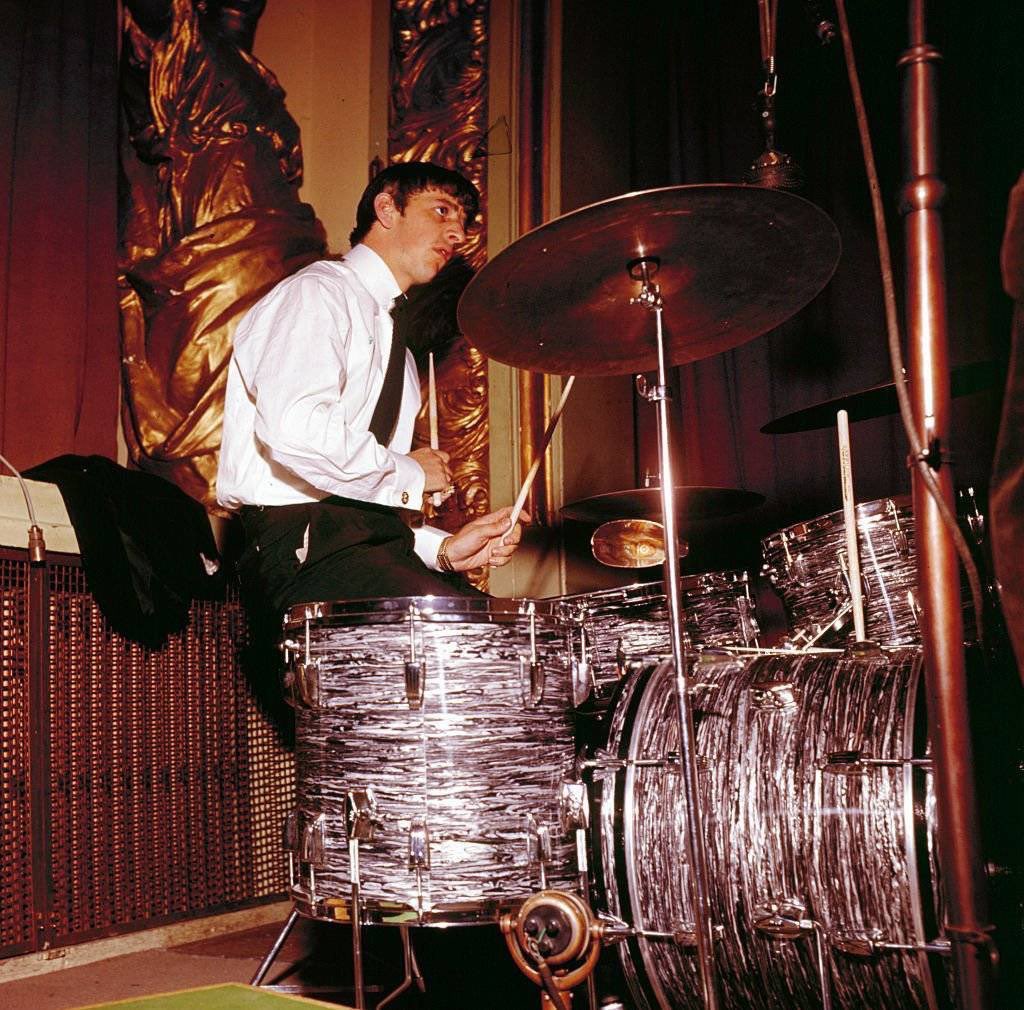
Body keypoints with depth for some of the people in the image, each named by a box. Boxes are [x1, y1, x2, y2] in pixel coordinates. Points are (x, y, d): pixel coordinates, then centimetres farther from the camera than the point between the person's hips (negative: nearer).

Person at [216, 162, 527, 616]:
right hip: (304, 541, -9)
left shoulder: (396, 352, 25)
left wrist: (443, 549, 3)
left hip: (373, 543, 9)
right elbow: (292, 426, -22)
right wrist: (407, 473, -9)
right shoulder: (317, 292, -2)